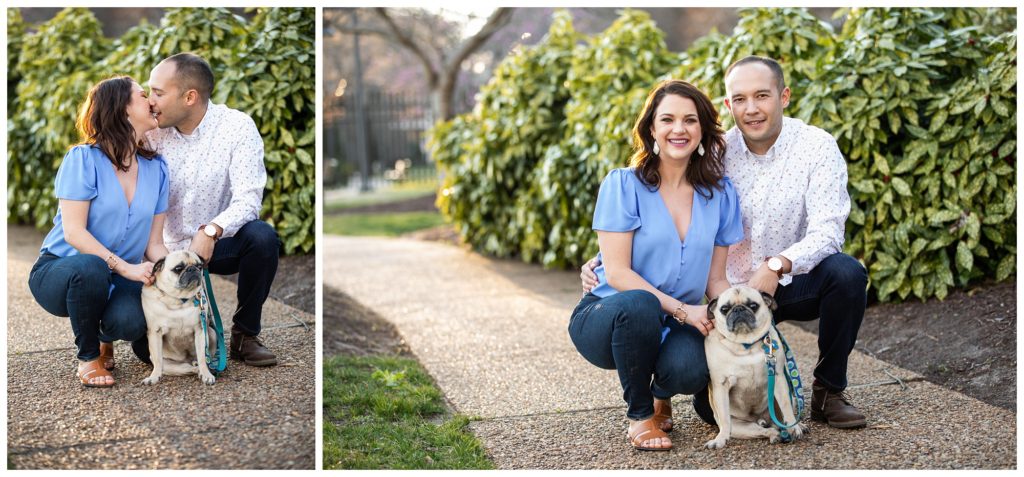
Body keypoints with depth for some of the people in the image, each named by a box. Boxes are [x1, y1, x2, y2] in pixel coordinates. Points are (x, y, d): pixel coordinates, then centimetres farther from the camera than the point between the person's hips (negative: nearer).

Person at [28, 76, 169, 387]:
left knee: (131, 324, -31)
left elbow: (154, 243, 1)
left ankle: (106, 338, 11)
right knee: (90, 268, -40)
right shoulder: (83, 159, -13)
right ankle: (88, 356, -11)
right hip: (59, 271, -3)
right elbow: (73, 232, -19)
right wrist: (126, 268, -29)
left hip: (116, 280, 3)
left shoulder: (156, 169, 3)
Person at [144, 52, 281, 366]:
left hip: (220, 245, -2)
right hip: (171, 250, 2)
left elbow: (248, 200, -23)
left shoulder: (237, 127, -15)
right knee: (148, 347, -13)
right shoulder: (152, 132, -7)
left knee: (261, 236, -36)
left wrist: (211, 231, -42)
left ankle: (245, 334, -14)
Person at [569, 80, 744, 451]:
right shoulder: (623, 185, -10)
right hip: (608, 316, -2)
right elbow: (617, 273, -15)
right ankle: (640, 415, -11)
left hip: (673, 327, 3)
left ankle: (661, 394, 8)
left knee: (691, 370, -33)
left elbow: (716, 280, 6)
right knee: (640, 304, -39)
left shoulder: (720, 194, 3)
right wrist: (680, 309, -24)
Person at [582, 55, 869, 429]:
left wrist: (777, 266, -42)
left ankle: (829, 391, -12)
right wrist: (606, 260, -19)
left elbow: (828, 231, -23)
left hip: (796, 283, -1)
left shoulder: (817, 147, -14)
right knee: (715, 405, -13)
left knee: (847, 272, -34)